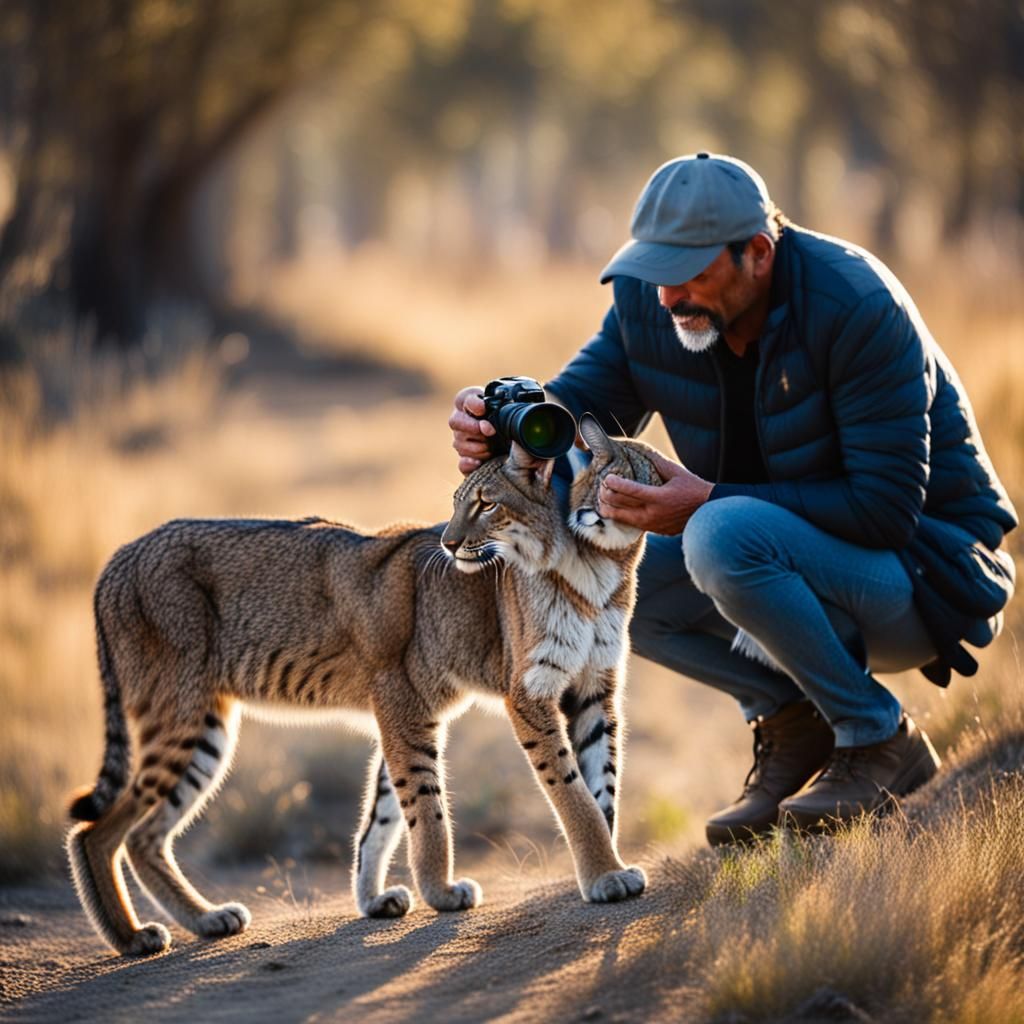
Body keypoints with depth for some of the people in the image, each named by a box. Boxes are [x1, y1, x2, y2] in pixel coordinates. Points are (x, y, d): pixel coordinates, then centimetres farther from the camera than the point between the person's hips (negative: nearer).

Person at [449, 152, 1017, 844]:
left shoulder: (858, 307, -26)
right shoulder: (650, 303, -6)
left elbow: (887, 508, -29)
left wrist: (711, 501, -33)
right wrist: (500, 421, -27)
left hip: (931, 567, -8)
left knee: (723, 536, -34)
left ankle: (880, 741, -14)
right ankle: (790, 719, 2)